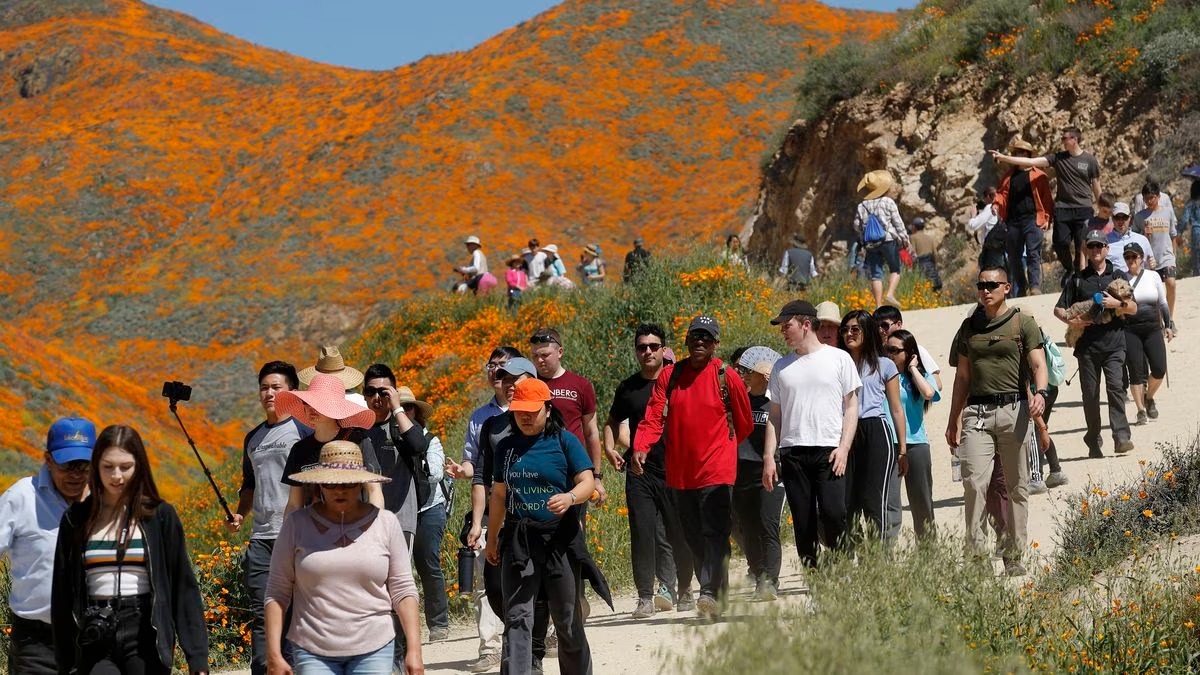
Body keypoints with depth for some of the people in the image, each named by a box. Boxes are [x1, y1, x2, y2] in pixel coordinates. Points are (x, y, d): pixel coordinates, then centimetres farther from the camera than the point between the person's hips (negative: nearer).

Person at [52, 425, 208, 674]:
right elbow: (62, 593, 12)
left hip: (145, 636, -1)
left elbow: (183, 586, 3)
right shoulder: (76, 519, 9)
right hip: (94, 638, 1)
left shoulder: (160, 516, 4)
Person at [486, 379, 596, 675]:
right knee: (517, 616, -5)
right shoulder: (506, 447, 10)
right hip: (518, 539, 3)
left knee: (567, 617, 6)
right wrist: (492, 539, 18)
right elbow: (499, 495, 17)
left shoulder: (564, 441, -2)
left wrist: (570, 497, -29)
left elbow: (587, 482, -8)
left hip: (559, 537, -3)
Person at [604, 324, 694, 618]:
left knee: (678, 533, 2)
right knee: (642, 533, -4)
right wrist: (609, 448, 8)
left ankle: (682, 589, 17)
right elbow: (613, 421, 24)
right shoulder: (627, 388, 11)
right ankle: (645, 596, -2)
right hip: (639, 472, 2)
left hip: (674, 470, -2)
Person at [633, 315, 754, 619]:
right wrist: (641, 447, -18)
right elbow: (653, 416, -2)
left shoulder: (727, 378, -2)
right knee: (694, 537, 9)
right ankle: (714, 591, 19)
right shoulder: (669, 375, 6)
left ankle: (709, 593, -21)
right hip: (680, 472, 4)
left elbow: (744, 424, 9)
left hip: (717, 471, -4)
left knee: (714, 533, -14)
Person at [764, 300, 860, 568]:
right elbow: (775, 415, 16)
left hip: (829, 452, -4)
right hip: (792, 453, 4)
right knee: (802, 523, 2)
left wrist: (844, 448, -8)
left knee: (833, 514, -16)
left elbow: (851, 406, 4)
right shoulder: (781, 366, 16)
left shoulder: (838, 358, 6)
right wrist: (769, 456, 7)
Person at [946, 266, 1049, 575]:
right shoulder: (969, 326, 16)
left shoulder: (1023, 323, 5)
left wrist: (1039, 392, -24)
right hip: (976, 411, 2)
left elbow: (1038, 364, -3)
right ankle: (977, 553, -11)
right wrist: (953, 420, 19)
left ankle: (1013, 555, 9)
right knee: (974, 482, -12)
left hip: (1013, 409, -2)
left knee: (1017, 486, 2)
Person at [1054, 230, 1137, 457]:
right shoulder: (1078, 279, 14)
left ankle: (1121, 436, -20)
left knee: (1116, 387, -17)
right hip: (1087, 343, 1)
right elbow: (1059, 309, 13)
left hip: (1114, 343, -1)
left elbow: (1133, 308, 11)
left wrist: (1117, 304, -9)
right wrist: (1071, 320, -8)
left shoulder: (1119, 277, 13)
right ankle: (1093, 441, 11)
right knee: (1090, 394, 2)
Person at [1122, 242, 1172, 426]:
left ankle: (1149, 398, 21)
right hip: (1130, 331, -2)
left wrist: (1168, 325, 13)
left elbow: (1163, 303, 14)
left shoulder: (1153, 276, 8)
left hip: (1153, 329, 2)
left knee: (1159, 370, -7)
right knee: (1136, 372, -5)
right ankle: (1141, 411, 4)